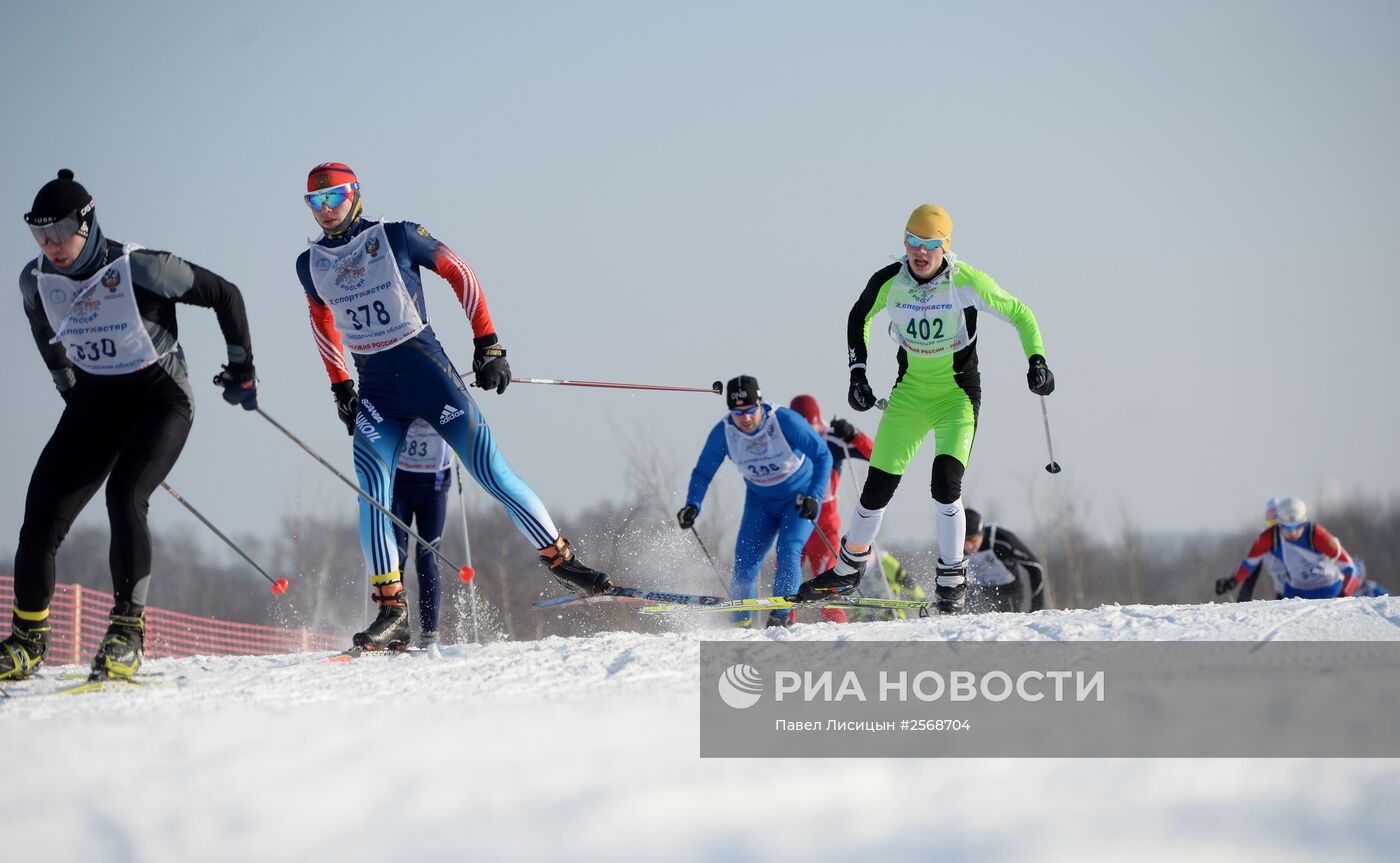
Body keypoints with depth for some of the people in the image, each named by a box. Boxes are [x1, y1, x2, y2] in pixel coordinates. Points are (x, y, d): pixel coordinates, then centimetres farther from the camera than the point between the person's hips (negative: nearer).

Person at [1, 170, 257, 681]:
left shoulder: (140, 269, -21)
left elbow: (224, 295, -8)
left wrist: (242, 369, -2)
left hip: (160, 397, -5)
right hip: (93, 403, 5)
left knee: (124, 495, -30)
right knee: (44, 510, -9)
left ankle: (128, 629, -24)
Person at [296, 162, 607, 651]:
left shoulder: (397, 237, -5)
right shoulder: (311, 265, 8)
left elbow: (458, 272, 2)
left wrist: (487, 343, -1)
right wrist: (340, 388, 22)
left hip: (429, 372, -3)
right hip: (375, 391, 3)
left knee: (490, 471, -6)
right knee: (372, 493, -14)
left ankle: (560, 559, 8)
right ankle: (391, 612, -14)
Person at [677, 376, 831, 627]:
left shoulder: (784, 421, -27)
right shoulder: (723, 432, -17)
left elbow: (823, 455, -22)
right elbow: (703, 472, -4)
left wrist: (814, 497, -34)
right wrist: (692, 505, -22)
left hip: (799, 499, -3)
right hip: (760, 501, 3)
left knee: (788, 550, -24)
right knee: (745, 561, -7)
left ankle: (781, 617, -16)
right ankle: (740, 623, 6)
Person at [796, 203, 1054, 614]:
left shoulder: (968, 283, -18)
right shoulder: (888, 282, -10)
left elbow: (1019, 314, -6)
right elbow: (859, 319, 11)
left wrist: (1036, 360, -19)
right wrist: (858, 373, 4)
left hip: (958, 394, -3)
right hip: (909, 391, 3)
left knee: (946, 482, -22)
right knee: (878, 485, 2)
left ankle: (952, 579, -8)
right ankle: (848, 568, 25)